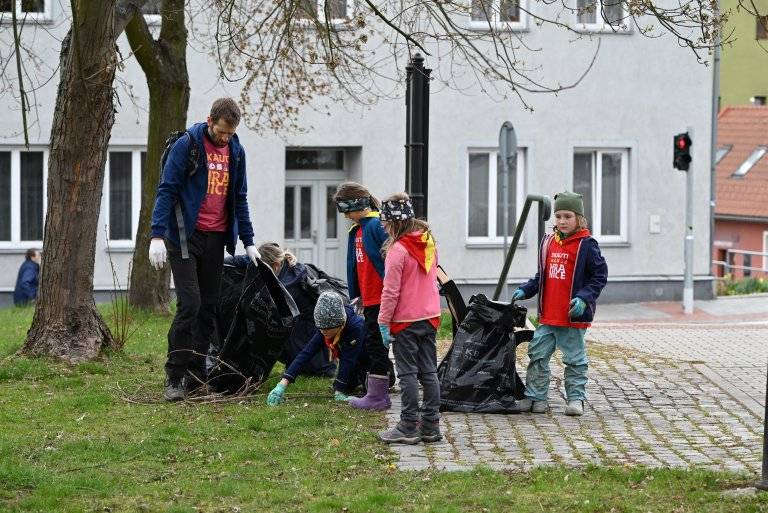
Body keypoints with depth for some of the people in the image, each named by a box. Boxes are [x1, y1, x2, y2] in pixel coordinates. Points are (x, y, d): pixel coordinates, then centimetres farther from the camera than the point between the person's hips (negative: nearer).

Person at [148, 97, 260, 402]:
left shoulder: (235, 151, 9)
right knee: (190, 303, -13)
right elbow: (166, 191, -11)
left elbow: (239, 198, 16)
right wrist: (158, 236, -19)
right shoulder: (186, 145, -8)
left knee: (209, 308, 5)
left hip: (216, 239, 6)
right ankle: (174, 377, -8)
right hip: (186, 236, -6)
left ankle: (196, 374, 12)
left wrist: (248, 242, 12)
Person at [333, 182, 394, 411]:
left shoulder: (378, 226, -15)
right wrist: (356, 295, 22)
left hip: (381, 297, -9)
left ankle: (377, 396, 1)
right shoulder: (356, 230, 14)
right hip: (369, 298, 9)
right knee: (373, 343, 13)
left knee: (376, 343, -4)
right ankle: (380, 394, 21)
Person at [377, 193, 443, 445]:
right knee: (429, 371, 10)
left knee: (408, 373, -1)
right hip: (430, 317, 7)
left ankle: (408, 428, 1)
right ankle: (431, 425, 13)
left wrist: (383, 323, -10)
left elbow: (391, 291, -16)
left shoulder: (398, 249, -17)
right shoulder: (429, 243, 6)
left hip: (406, 320, -7)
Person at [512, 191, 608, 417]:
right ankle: (535, 397, 13)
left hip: (573, 317, -6)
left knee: (574, 359, 4)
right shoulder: (549, 242, 10)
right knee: (537, 355, 7)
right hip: (547, 317, 6)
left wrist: (584, 297, -18)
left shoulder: (586, 245, -8)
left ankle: (575, 398, 14)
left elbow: (600, 275, -8)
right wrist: (525, 290, 11)